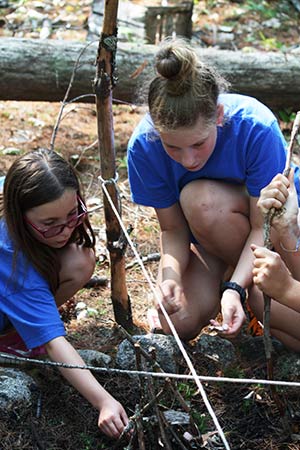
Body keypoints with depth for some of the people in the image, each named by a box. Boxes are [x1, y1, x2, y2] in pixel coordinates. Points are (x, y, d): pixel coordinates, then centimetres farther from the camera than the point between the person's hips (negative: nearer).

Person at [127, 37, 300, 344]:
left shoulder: (255, 126, -33)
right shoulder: (144, 146, -24)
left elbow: (263, 226, -25)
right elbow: (173, 229, -14)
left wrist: (235, 288, -38)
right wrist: (171, 274, -34)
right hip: (205, 238, 3)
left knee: (200, 198, -35)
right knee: (180, 324, -19)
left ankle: (237, 277, -8)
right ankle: (225, 273, 11)